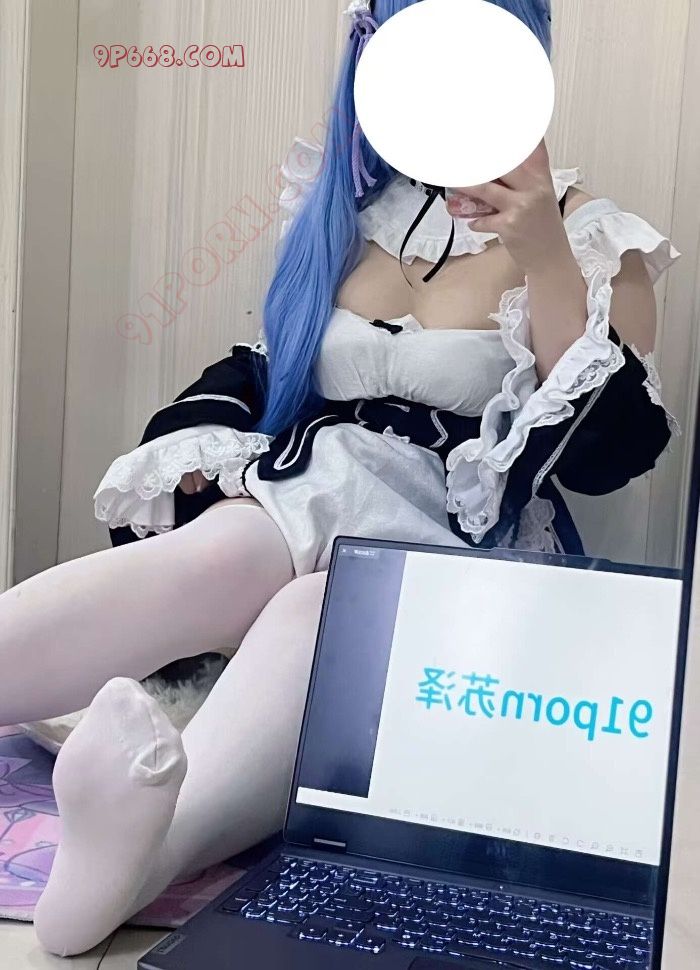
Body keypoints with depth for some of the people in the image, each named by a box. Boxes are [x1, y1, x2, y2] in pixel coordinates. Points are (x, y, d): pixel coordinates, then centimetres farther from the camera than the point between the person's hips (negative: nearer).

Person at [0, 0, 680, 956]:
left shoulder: (591, 240, 3)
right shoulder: (346, 207, 15)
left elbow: (606, 454, -8)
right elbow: (268, 370, 20)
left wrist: (541, 252, -15)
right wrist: (215, 479, 0)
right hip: (300, 502, 3)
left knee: (318, 610, -36)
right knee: (217, 558, -32)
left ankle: (146, 851, -60)